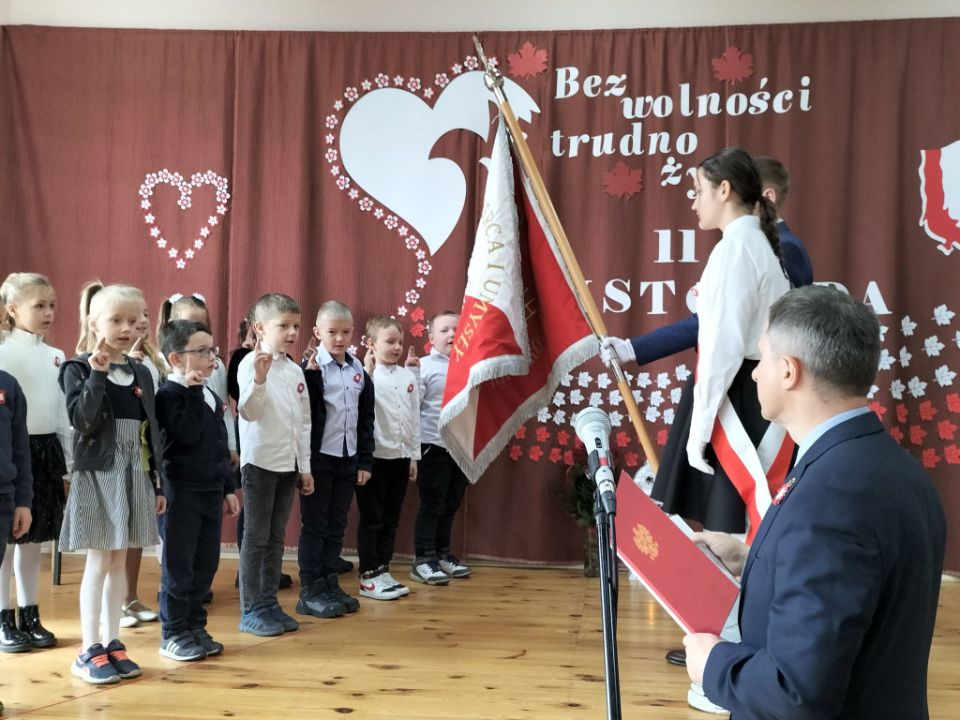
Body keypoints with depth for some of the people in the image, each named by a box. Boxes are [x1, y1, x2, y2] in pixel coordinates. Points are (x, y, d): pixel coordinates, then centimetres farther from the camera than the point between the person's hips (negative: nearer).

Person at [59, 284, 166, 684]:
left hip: (134, 476, 5)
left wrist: (157, 483, 11)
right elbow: (82, 422, -20)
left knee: (120, 562, 11)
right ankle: (89, 651, 9)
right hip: (98, 475, -5)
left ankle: (112, 643, 20)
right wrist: (97, 374, -27)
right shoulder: (78, 369, -6)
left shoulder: (141, 374, 9)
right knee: (98, 562, -2)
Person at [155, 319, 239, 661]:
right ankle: (173, 634, 13)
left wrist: (228, 488, 18)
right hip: (182, 493, -8)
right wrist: (193, 392, -23)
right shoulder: (169, 395, -12)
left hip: (211, 492, 8)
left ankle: (195, 626, 24)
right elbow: (188, 434, -25)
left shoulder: (211, 397, 13)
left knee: (206, 565, 12)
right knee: (179, 566, 1)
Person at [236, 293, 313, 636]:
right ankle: (251, 611, 9)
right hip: (260, 463, -6)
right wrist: (259, 378, -36)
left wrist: (305, 466, 13)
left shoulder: (295, 370, 10)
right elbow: (248, 412, -20)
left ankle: (270, 604, 21)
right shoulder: (251, 364, -11)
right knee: (256, 538, 0)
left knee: (276, 538, 12)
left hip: (288, 465, 7)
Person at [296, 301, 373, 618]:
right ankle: (311, 591, 11)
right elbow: (303, 411, -19)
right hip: (318, 459, -5)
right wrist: (311, 374, -27)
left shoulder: (359, 370, 8)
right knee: (314, 526, 3)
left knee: (337, 526, 12)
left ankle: (330, 585, 22)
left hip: (348, 460, 5)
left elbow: (366, 419, 11)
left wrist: (365, 460, 8)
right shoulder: (311, 367, -8)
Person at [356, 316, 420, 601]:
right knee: (371, 519, 3)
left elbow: (414, 416, 12)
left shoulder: (408, 376, 8)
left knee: (391, 520, 13)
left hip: (400, 456, 6)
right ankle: (368, 577, 13)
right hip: (375, 456, -5)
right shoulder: (367, 373, -9)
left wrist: (414, 454, 12)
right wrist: (368, 373, -27)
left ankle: (383, 571, 24)